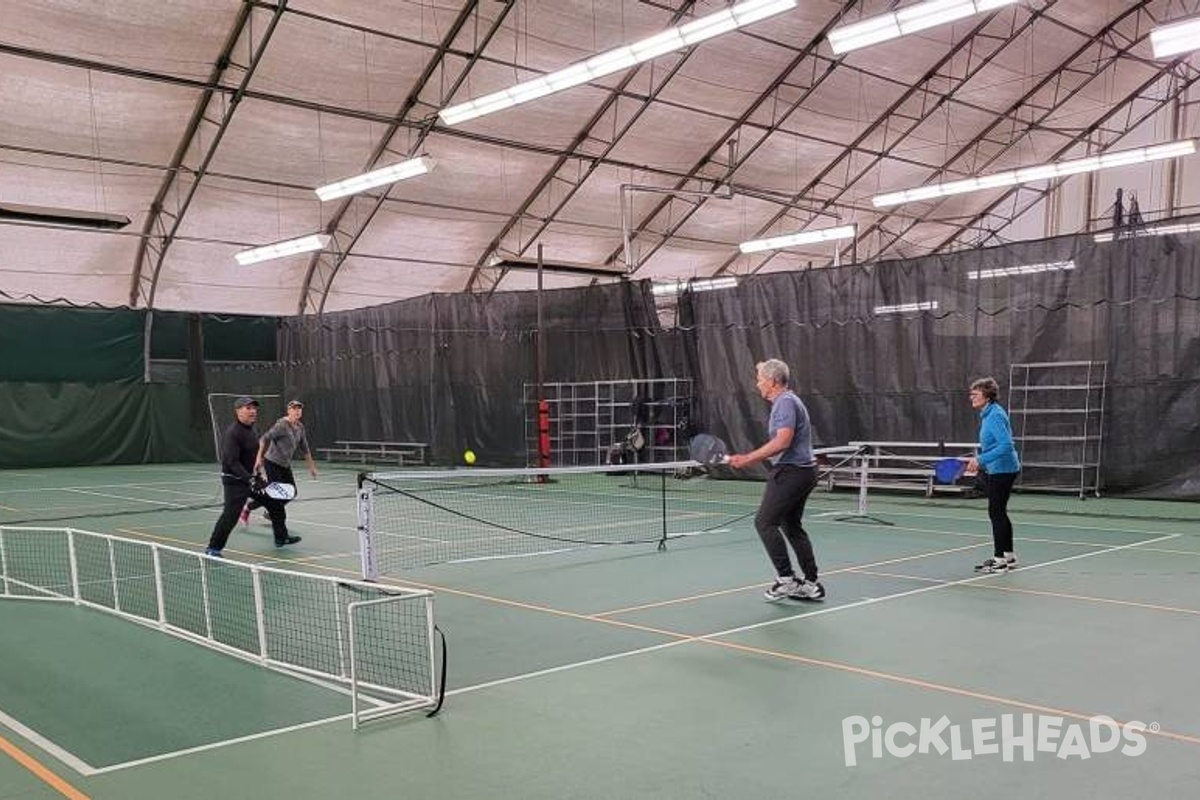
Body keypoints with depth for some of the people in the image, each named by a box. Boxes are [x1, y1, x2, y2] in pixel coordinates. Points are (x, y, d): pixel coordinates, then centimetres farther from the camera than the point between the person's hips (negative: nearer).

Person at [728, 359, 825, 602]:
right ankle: (811, 584, 16)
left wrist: (748, 458, -22)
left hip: (791, 472, -10)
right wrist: (749, 458, 15)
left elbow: (782, 442, -25)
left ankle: (786, 579, -5)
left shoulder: (785, 402, -15)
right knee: (791, 526, 14)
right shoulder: (785, 401, 17)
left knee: (765, 522, -7)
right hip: (802, 471, 10)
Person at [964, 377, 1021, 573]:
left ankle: (999, 559, 2)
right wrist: (978, 461, 13)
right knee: (999, 513, 16)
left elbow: (1006, 445, -27)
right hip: (995, 470, 10)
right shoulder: (988, 414, 10)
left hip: (1002, 470, -10)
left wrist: (981, 459, -28)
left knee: (996, 513, -5)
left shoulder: (995, 415, -20)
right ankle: (1008, 556, 26)